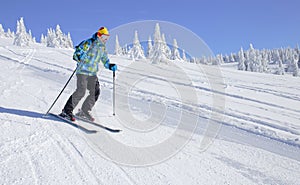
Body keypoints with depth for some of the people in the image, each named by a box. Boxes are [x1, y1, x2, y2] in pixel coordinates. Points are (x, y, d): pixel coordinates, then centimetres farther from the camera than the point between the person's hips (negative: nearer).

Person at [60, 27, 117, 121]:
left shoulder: (103, 48, 15)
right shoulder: (89, 43, -7)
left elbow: (105, 61, 24)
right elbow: (77, 54, -11)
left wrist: (110, 66, 5)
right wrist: (80, 58, -32)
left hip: (92, 73, 7)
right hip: (83, 71, -7)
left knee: (95, 92, 0)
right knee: (81, 91, -17)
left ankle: (84, 111, 15)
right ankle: (67, 111, -8)